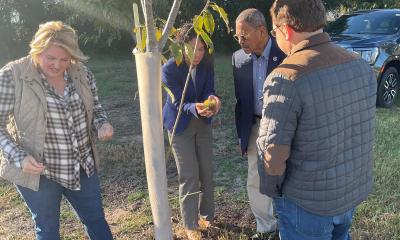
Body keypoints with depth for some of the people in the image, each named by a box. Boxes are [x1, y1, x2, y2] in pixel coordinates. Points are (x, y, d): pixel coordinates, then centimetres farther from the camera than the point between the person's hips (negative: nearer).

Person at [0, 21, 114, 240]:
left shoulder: (81, 73, -4)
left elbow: (94, 108, 9)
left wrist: (102, 124, -13)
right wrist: (19, 158, -23)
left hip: (82, 166, 4)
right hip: (38, 171, -3)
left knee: (96, 219, 18)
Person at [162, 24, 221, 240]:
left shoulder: (207, 64, -12)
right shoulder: (169, 69, -24)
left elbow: (208, 91, -11)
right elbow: (178, 104, -24)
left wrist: (212, 100, -36)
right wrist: (195, 108, -45)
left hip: (203, 123, 4)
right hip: (180, 126, -4)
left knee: (207, 171, 12)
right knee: (189, 176, -1)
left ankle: (206, 215, 33)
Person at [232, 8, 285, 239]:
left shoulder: (286, 54, -16)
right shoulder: (239, 58, 0)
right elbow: (240, 100, 7)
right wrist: (242, 135, 8)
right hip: (255, 127, 5)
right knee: (255, 183, 14)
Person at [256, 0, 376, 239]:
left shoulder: (286, 78, -26)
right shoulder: (360, 64, -4)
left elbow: (273, 152, -23)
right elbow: (361, 127, 7)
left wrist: (272, 190, -4)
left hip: (308, 200, -6)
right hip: (356, 189, 6)